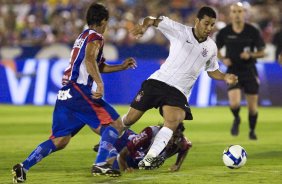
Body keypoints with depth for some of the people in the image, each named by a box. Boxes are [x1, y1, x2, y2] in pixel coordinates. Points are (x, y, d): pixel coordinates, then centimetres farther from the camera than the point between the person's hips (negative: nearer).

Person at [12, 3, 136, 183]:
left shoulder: (84, 36, 26)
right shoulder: (95, 38, -3)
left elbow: (98, 66, 37)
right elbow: (89, 60, -24)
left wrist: (121, 67, 38)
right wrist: (100, 83, -35)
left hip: (65, 94, 9)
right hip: (78, 91, -9)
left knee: (60, 140, 9)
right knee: (116, 124, -5)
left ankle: (24, 166, -3)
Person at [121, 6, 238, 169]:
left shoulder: (211, 47, 9)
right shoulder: (180, 31, -3)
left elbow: (212, 70, 25)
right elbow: (154, 20, -8)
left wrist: (225, 77, 4)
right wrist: (145, 25, -31)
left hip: (179, 92, 1)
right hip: (158, 81, -1)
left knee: (172, 121, -30)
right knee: (130, 119, 1)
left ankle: (149, 159, -35)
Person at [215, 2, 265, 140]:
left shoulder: (253, 31, -6)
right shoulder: (224, 32, -3)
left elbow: (261, 52, 0)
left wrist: (250, 55, -19)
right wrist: (223, 59, -8)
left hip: (250, 72, 0)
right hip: (233, 71, 0)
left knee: (252, 106, 3)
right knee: (234, 103, -18)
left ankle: (252, 130, 29)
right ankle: (236, 119, 17)